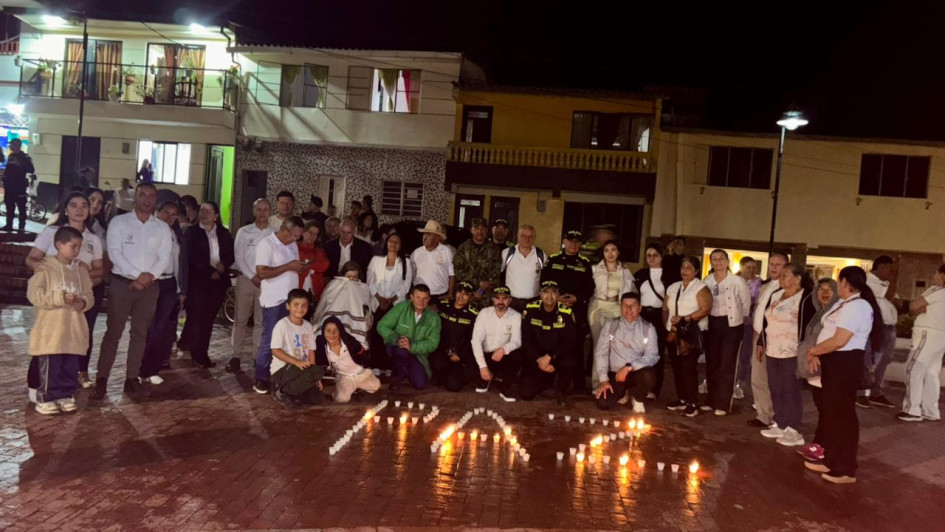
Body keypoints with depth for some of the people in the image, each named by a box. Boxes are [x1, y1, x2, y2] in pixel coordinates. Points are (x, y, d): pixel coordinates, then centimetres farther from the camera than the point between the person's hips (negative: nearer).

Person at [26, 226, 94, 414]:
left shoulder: (81, 270, 10)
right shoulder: (45, 268, -5)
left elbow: (89, 295, 10)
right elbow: (34, 294, -13)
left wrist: (83, 303, -12)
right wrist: (60, 298, -21)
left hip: (73, 329, 5)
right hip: (50, 329, -5)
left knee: (70, 366, 9)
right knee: (49, 365, -3)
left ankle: (65, 395, 20)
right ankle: (45, 398, 8)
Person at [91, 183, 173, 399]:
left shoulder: (162, 227, 9)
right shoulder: (119, 222, 1)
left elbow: (165, 257, 2)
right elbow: (114, 253, -8)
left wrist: (149, 276, -15)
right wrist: (136, 275, -15)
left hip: (149, 286, 3)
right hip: (122, 283, -2)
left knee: (140, 333, 6)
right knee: (113, 331, -2)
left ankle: (132, 377, 13)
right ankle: (102, 379, 2)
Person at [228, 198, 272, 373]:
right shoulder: (244, 232, 5)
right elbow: (239, 257, 0)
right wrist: (252, 277, -9)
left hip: (267, 281, 0)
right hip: (246, 279, 1)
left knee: (261, 321, 3)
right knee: (241, 319, 4)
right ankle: (236, 356, 9)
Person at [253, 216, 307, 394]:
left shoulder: (293, 245, 13)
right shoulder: (267, 244, -11)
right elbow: (262, 272, -20)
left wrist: (300, 268, 1)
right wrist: (288, 267, -22)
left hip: (291, 299, 7)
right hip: (274, 300, -7)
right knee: (269, 339, -1)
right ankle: (261, 379, 8)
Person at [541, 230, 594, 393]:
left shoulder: (585, 263, 10)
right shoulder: (552, 260, 7)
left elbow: (589, 287, 5)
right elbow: (544, 282, 2)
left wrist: (577, 298, -11)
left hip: (578, 310, 0)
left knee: (577, 345, 1)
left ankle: (579, 382, 9)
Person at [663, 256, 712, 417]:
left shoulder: (700, 288, -3)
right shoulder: (673, 287, 16)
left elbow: (705, 310, -14)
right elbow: (665, 309, 18)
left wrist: (684, 318, -18)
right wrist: (666, 326, 5)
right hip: (673, 334, 6)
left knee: (689, 367, -9)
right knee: (676, 367, 8)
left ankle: (691, 404, -3)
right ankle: (681, 399, 19)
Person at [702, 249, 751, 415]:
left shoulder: (737, 281, -11)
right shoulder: (707, 281, 1)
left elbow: (746, 303, 0)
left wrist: (738, 317, 9)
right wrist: (711, 316, 9)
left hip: (731, 325, -4)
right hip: (712, 324, 5)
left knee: (727, 365, -2)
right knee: (711, 363, 10)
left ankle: (723, 404, 5)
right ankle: (712, 400, 22)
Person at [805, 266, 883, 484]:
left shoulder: (856, 306, -20)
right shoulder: (843, 304, 13)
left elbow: (838, 341, -25)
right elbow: (827, 333, 14)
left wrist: (813, 351, -10)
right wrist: (817, 354, -2)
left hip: (845, 363, -10)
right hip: (833, 362, 10)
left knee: (843, 414, -2)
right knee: (832, 412, 16)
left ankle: (846, 470, 8)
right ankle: (831, 461, 28)